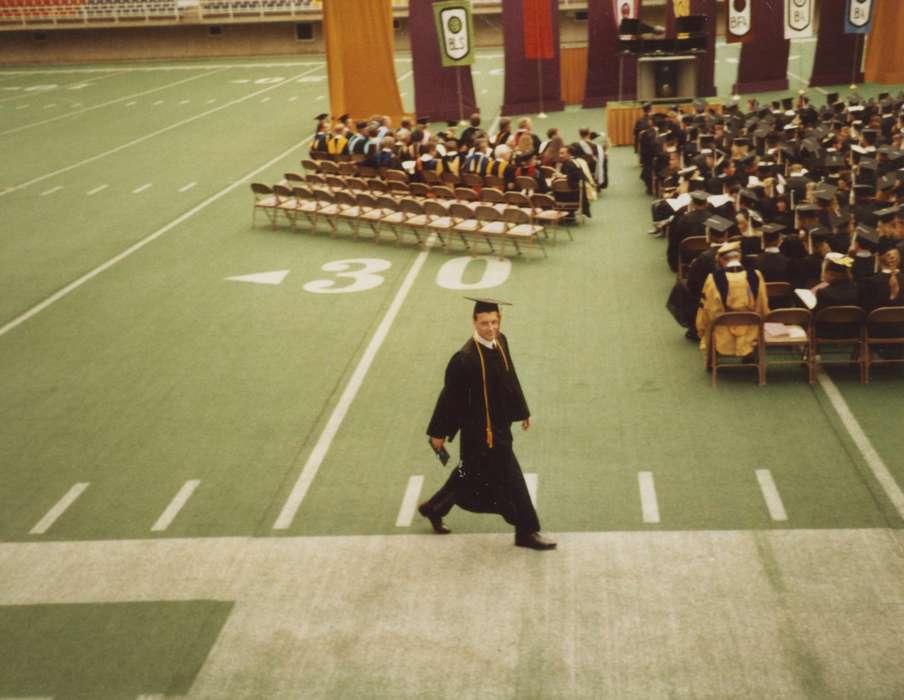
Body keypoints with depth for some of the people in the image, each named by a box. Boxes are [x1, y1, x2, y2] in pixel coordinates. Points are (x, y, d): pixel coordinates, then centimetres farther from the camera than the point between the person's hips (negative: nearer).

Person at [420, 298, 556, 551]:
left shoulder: (500, 342, -1)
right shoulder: (465, 358, -23)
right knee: (510, 478, 0)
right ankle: (526, 532, 16)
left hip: (499, 424, 8)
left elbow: (510, 378, 12)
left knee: (471, 475, 22)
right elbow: (451, 396, -16)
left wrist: (522, 411, 17)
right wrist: (439, 433, -9)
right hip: (481, 429, -8)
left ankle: (434, 508, 41)